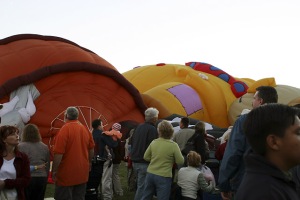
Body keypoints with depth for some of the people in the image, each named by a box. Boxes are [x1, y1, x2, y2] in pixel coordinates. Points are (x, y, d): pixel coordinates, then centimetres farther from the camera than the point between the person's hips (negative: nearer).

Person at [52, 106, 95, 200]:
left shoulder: (65, 129, -15)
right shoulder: (85, 129, 4)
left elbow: (58, 153, -19)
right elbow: (91, 149, 15)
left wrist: (54, 170, -9)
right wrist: (89, 162, 29)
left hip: (67, 173, -6)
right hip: (82, 173, 6)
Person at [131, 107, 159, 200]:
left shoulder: (138, 127, 9)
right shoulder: (152, 129, -16)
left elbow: (131, 141, 18)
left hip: (135, 161, 8)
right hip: (145, 162, -8)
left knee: (140, 185, 20)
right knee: (142, 187, -4)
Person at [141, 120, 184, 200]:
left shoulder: (154, 142, -1)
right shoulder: (173, 145, -13)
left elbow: (146, 157, 7)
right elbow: (180, 161, -8)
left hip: (150, 174, 5)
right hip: (164, 177, -4)